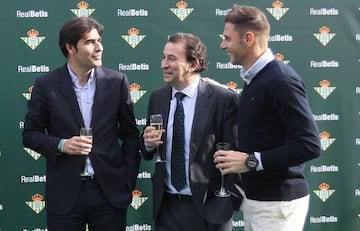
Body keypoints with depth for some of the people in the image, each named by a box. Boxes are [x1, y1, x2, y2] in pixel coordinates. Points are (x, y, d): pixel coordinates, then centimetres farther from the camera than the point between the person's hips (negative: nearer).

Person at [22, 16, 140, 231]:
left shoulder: (116, 81, 1)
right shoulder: (46, 84, -3)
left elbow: (130, 134, 7)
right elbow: (30, 134, 3)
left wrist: (128, 181, 3)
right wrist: (61, 145, -14)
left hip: (110, 189, 1)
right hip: (64, 192, -1)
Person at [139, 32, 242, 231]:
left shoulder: (224, 100, -11)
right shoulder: (157, 97, 4)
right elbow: (148, 154, 11)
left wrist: (231, 202, -8)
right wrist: (148, 142, -9)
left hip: (208, 209, -4)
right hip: (166, 208, 4)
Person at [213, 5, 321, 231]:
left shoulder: (281, 79, -17)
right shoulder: (255, 78, 11)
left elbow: (309, 145, -22)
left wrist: (251, 161, -21)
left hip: (278, 201, -9)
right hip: (255, 195, 9)